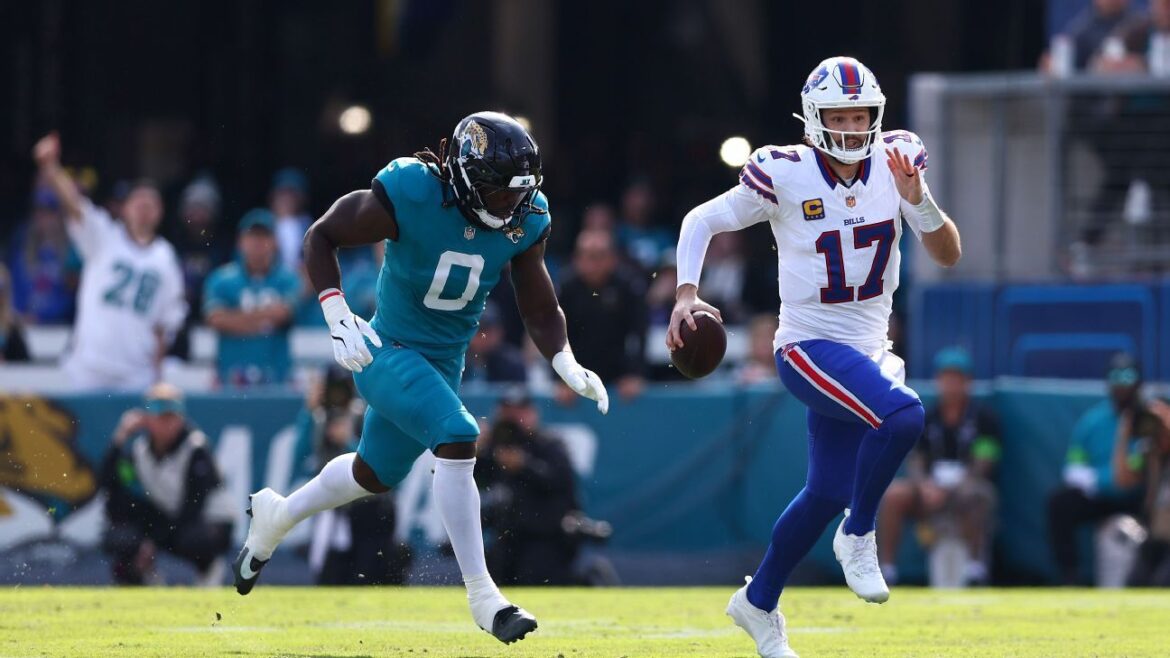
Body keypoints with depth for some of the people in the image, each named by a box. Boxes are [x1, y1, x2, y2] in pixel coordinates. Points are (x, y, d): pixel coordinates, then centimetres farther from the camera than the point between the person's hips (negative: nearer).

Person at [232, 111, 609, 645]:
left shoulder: (524, 220, -10)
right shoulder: (410, 196, -26)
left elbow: (540, 310, -2)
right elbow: (321, 236, -14)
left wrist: (567, 366, -21)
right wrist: (338, 316, -26)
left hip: (444, 361, 7)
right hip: (388, 353, -7)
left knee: (377, 473, 23)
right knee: (457, 439, -28)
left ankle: (277, 517, 50)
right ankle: (481, 595, -22)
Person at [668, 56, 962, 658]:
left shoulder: (896, 162, -4)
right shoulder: (785, 175, -15)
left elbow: (948, 255, -4)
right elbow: (702, 222, -2)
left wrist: (917, 201, -22)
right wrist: (686, 294, -16)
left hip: (867, 352, 6)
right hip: (809, 348, -6)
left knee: (827, 493, 14)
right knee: (901, 416, -31)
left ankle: (758, 603, 34)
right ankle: (858, 536, -9)